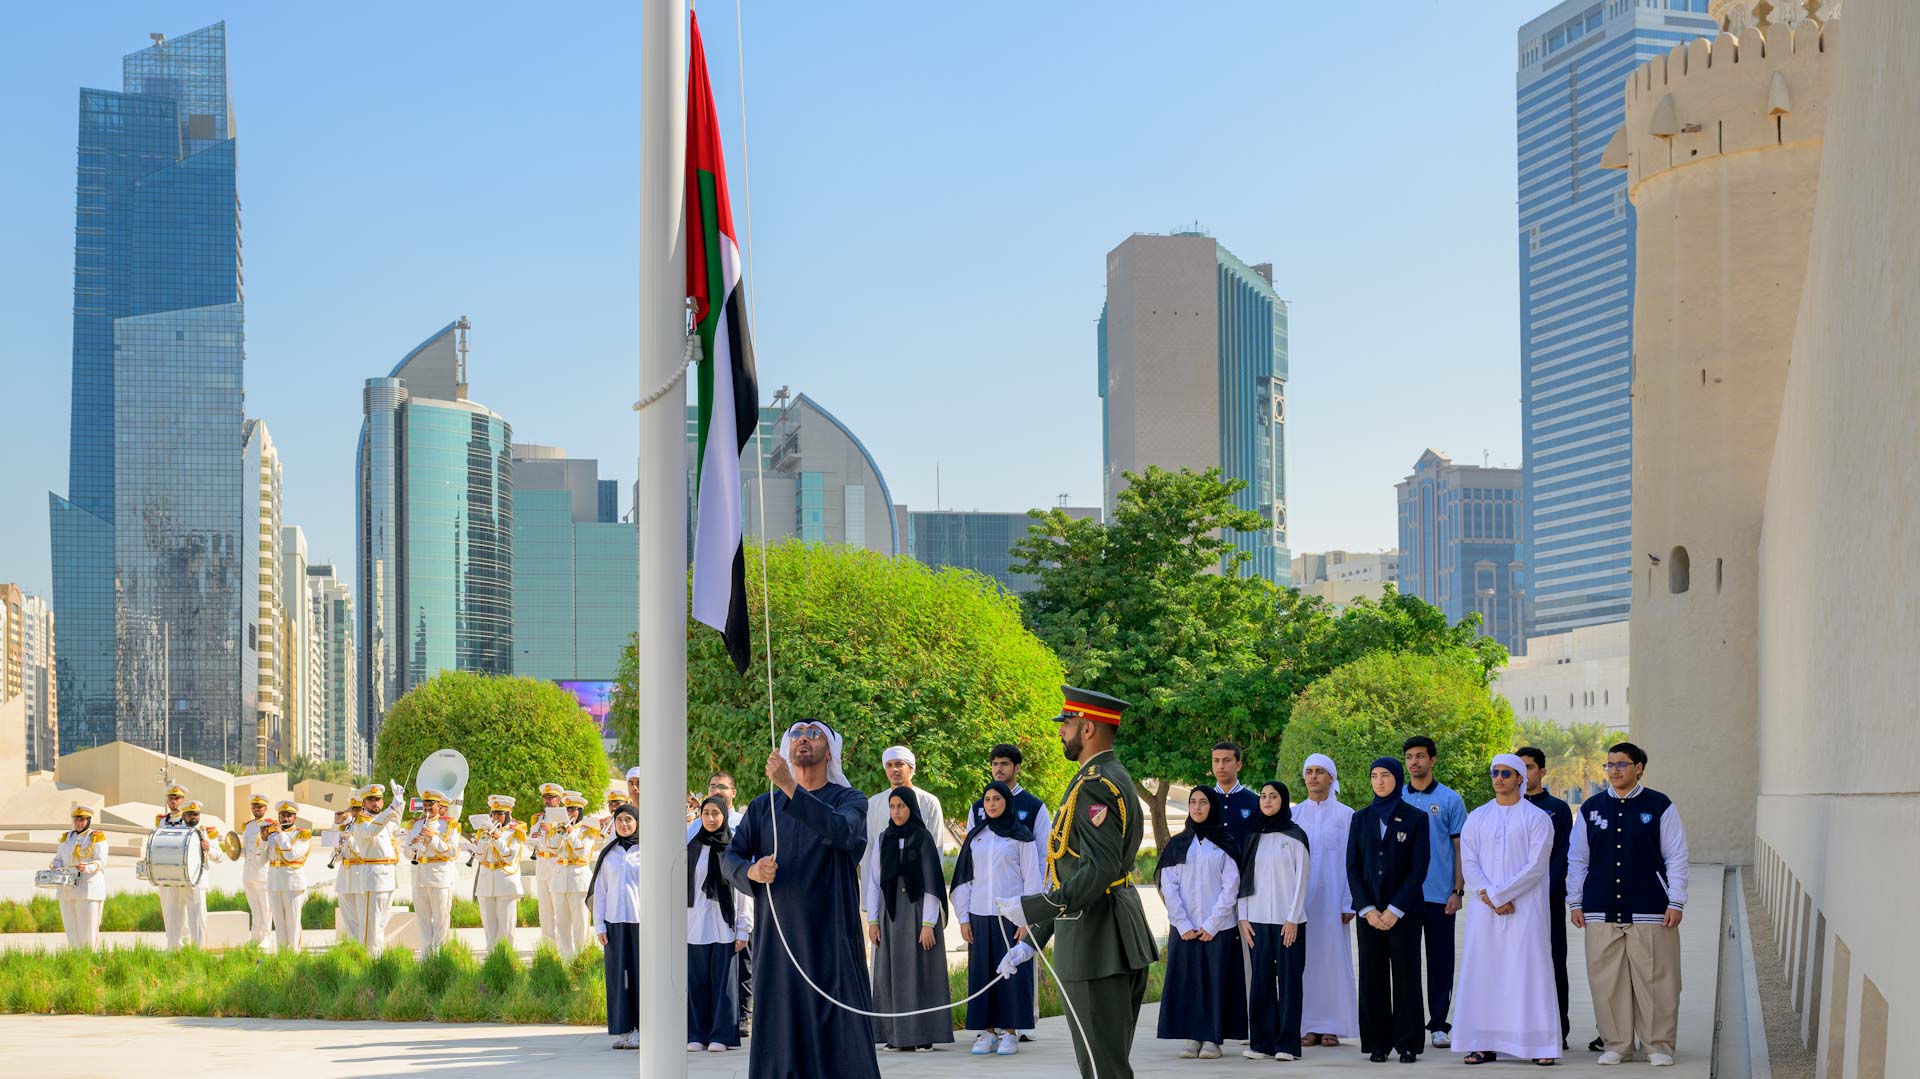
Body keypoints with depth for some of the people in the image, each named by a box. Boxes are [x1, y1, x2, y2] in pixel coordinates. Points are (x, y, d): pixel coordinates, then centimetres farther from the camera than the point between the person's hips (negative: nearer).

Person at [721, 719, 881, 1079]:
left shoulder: (850, 800, 3)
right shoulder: (763, 806, 13)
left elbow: (841, 832, -20)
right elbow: (730, 856, 8)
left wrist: (789, 787, -27)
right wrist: (751, 872, -16)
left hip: (830, 938, -3)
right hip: (776, 937, 3)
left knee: (839, 1027, -5)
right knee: (778, 1035, 0)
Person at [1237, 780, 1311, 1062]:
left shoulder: (1295, 836, 2)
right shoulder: (1253, 838, 13)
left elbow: (1300, 880, -2)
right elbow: (1244, 878, 12)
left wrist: (1293, 919, -9)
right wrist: (1243, 917, 3)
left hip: (1288, 920, -3)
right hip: (1258, 920, 4)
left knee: (1288, 980, -3)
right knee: (1261, 980, 1)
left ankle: (1287, 1043, -1)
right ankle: (1262, 1042, 5)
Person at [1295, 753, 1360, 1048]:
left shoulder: (1345, 815, 3)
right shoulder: (1295, 814, 9)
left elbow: (1351, 861, 1)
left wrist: (1349, 903, -5)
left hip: (1331, 898, -2)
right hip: (1300, 898, 2)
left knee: (1333, 957, -3)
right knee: (1304, 959, -1)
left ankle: (1332, 1026, 2)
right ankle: (1309, 1025, 4)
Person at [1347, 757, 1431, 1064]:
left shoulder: (1416, 818, 1)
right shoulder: (1361, 819, 9)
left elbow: (1419, 868, -4)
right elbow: (1352, 866, 6)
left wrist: (1395, 910, -11)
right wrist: (1367, 909, -6)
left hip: (1403, 911, -3)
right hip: (1368, 910, 3)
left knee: (1405, 976, -1)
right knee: (1373, 976, 2)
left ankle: (1407, 1043, 4)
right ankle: (1378, 1043, 8)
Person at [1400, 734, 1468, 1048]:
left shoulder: (1450, 799, 2)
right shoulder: (1396, 800, 8)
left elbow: (1460, 847, 2)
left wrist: (1458, 890, -6)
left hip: (1439, 895, -2)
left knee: (1440, 961, 3)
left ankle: (1439, 1024, 10)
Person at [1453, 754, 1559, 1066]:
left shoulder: (1537, 818, 1)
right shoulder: (1476, 818, 11)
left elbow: (1536, 867, -7)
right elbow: (1468, 865, 4)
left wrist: (1497, 894, -13)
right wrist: (1492, 900, -10)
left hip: (1526, 909, -3)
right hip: (1483, 911, 3)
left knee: (1529, 973, -6)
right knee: (1483, 973, 0)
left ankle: (1541, 1044, -4)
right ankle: (1485, 1045, 3)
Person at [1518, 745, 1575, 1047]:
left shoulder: (1558, 808, 6)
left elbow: (1563, 854, -1)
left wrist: (1546, 891, -13)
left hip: (1550, 897, -2)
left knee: (1553, 962, -1)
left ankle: (1557, 1030, 3)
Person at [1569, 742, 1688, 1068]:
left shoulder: (1659, 806, 4)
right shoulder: (1591, 808, 10)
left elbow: (1676, 858, 4)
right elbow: (1577, 859, 15)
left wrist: (1676, 902, -2)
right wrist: (1575, 902, 10)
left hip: (1649, 911, -2)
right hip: (1601, 912, 2)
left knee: (1654, 979, -2)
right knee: (1607, 980, 2)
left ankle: (1659, 1046, 9)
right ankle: (1616, 1045, 12)